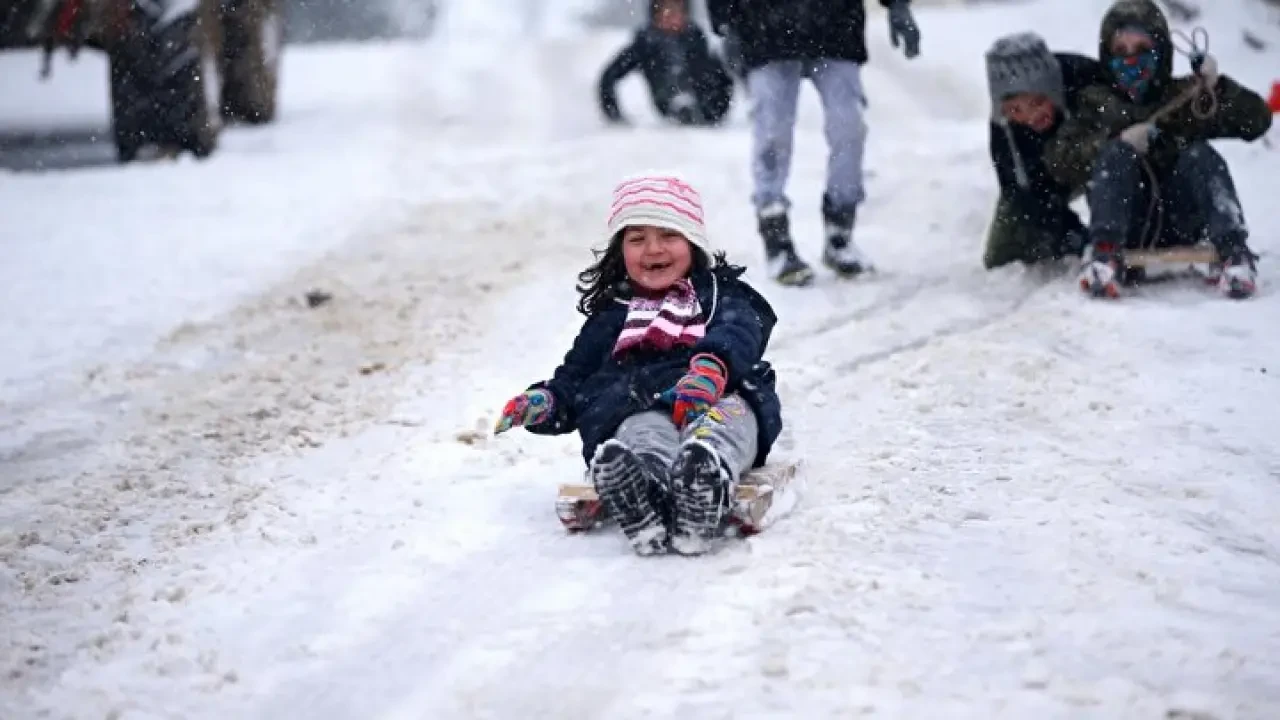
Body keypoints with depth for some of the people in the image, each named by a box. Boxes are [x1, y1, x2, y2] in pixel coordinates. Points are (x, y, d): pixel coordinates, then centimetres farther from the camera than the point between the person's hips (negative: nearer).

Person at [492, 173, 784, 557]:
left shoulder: (721, 295, 25)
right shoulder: (610, 316, 35)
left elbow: (738, 333, 1)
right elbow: (575, 378, 32)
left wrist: (711, 366, -25)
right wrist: (544, 402, 5)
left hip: (718, 399, 0)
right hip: (638, 406, 1)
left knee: (730, 414, -39)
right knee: (643, 431, -38)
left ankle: (708, 472, -73)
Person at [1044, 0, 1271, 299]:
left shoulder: (1186, 96, 17)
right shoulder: (1097, 103, 16)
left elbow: (1257, 121, 8)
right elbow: (1058, 163, 1)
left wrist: (1216, 85, -8)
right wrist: (1118, 141, -13)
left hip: (1181, 223, 1)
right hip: (1125, 225, 0)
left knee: (1200, 155, -22)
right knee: (1115, 154, -23)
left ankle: (1233, 251, -38)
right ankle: (1105, 253, -42)